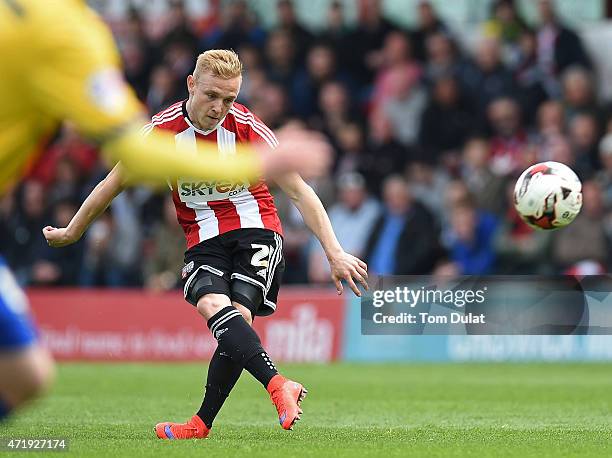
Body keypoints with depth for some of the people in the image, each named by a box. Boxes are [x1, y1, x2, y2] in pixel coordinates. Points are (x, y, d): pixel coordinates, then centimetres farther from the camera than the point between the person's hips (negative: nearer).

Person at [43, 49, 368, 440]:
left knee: (238, 316, -23)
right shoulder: (163, 130, -9)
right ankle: (278, 385, -35)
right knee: (213, 305, -29)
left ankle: (202, 423, -18)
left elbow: (299, 191, -9)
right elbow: (113, 184, 6)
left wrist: (335, 253, -14)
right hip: (204, 240, 1)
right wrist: (72, 232, 17)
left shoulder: (247, 128, -12)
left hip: (256, 229, -1)